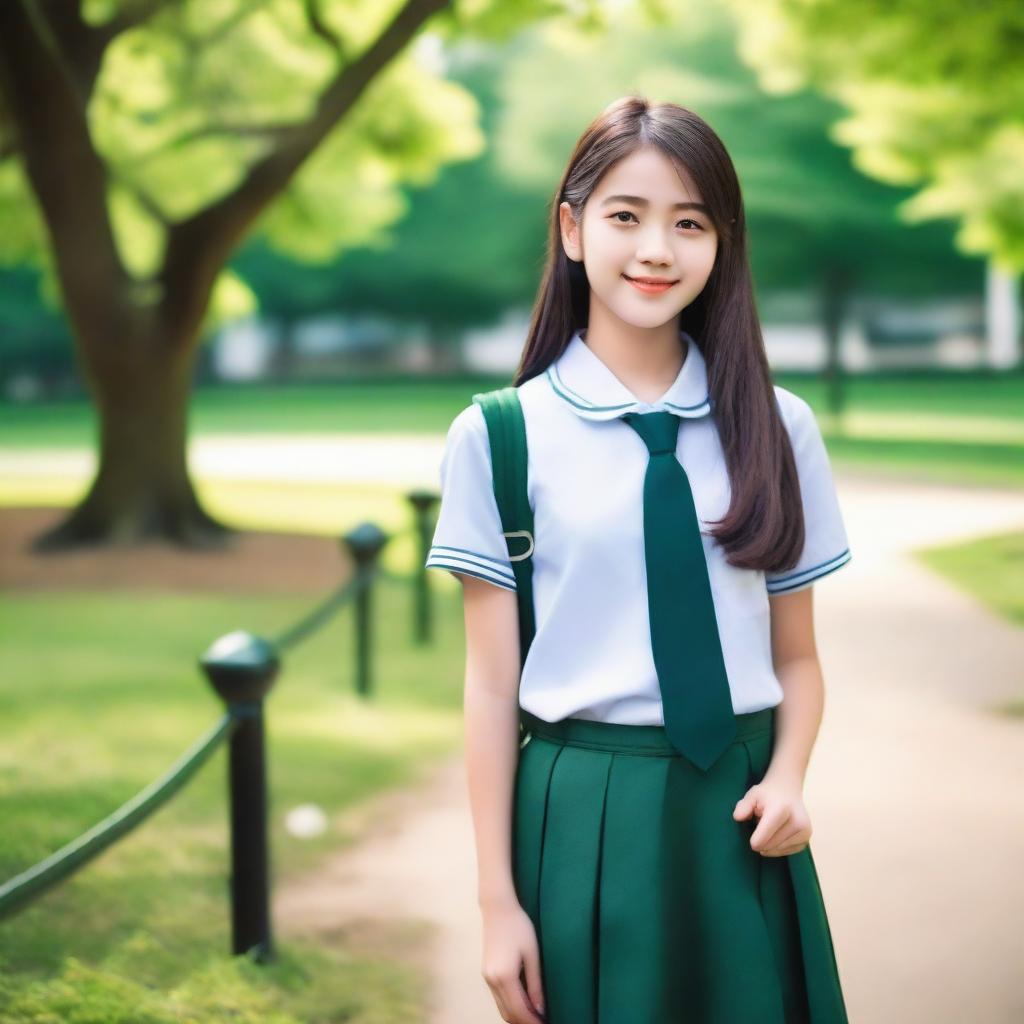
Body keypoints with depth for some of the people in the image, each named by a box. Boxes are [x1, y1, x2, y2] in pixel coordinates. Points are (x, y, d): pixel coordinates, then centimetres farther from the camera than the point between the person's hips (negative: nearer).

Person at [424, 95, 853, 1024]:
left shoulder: (778, 428, 2)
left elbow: (796, 656, 7)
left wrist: (787, 778, -13)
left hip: (738, 818, 2)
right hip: (585, 817, -2)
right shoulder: (500, 435, -5)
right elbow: (492, 681, -4)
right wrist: (499, 901, -4)